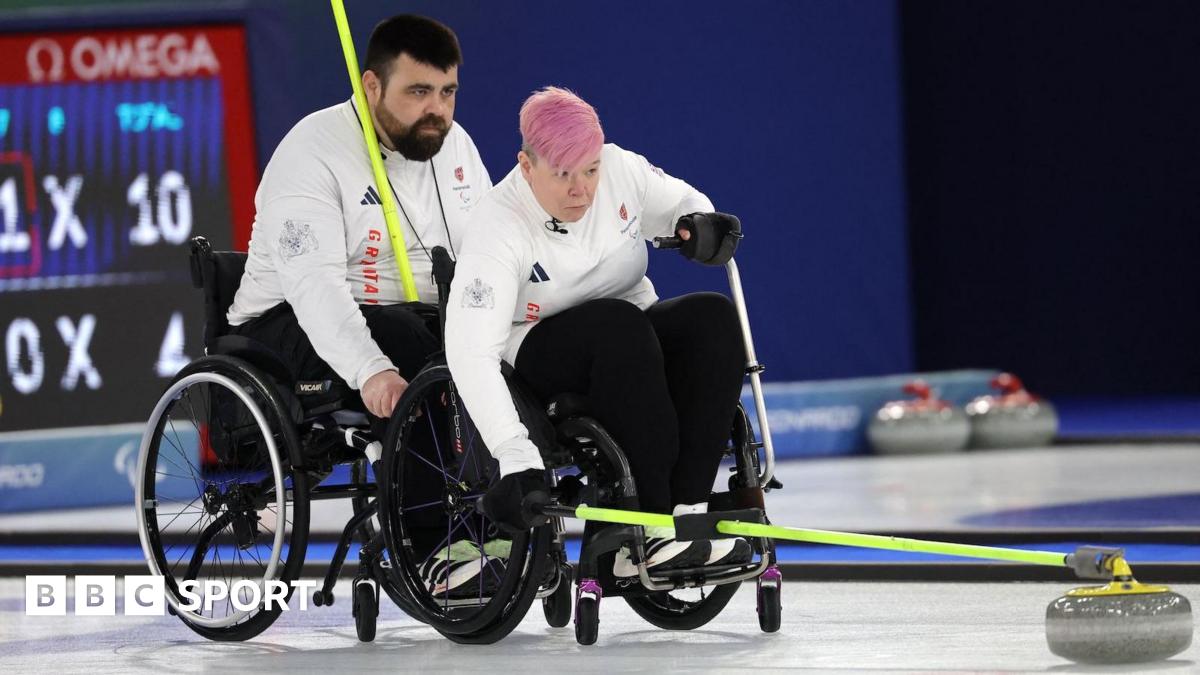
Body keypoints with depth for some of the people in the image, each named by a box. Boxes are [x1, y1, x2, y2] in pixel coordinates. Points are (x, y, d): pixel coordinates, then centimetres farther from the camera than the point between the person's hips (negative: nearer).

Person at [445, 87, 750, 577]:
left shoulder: (620, 170, -10)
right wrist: (516, 457, -44)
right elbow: (471, 353, -33)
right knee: (618, 322, -36)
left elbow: (680, 202, 12)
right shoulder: (496, 228, -24)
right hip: (544, 361, -5)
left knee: (713, 316, -25)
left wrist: (701, 226, -15)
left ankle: (687, 511, -32)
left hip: (635, 348, 5)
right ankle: (650, 529, -38)